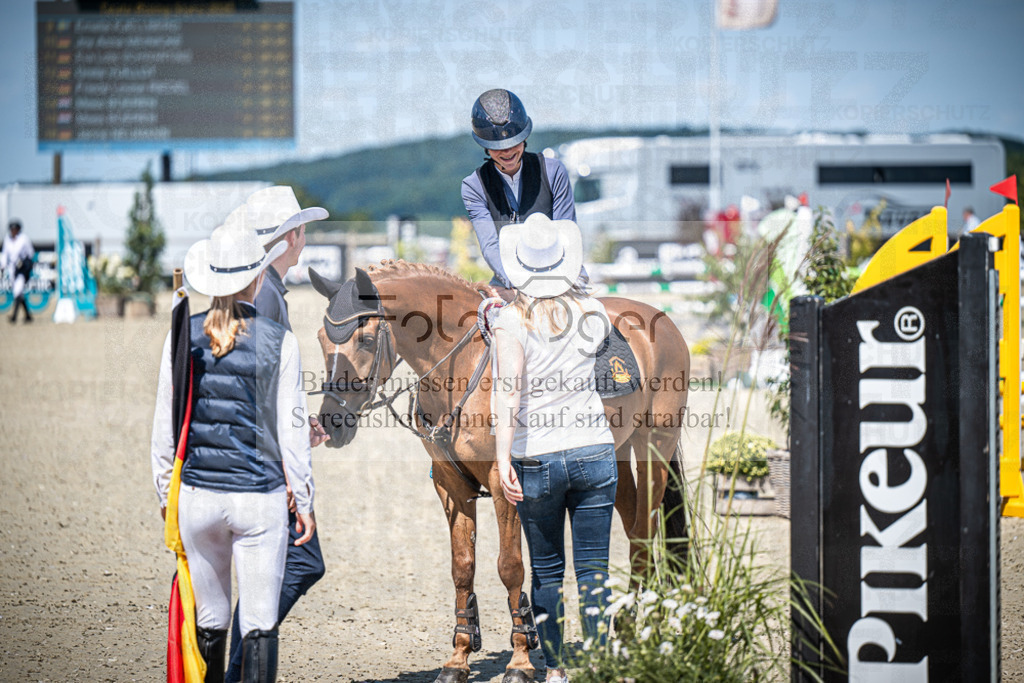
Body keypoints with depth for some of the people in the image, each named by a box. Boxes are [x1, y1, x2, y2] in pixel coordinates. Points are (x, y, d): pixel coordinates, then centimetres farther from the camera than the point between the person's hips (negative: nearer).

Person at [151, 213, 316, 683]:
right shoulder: (279, 341, -7)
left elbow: (165, 425, 3)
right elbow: (291, 432, -4)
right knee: (260, 622, 0)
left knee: (209, 620, 15)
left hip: (197, 497, 3)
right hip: (261, 499, -3)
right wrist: (305, 502, 6)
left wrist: (165, 493, 15)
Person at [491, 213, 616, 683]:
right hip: (595, 452, 2)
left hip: (536, 461, -2)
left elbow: (508, 393, -18)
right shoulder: (593, 312, 3)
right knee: (592, 569, 5)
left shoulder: (512, 318, -8)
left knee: (546, 569, 11)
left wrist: (503, 459, -21)